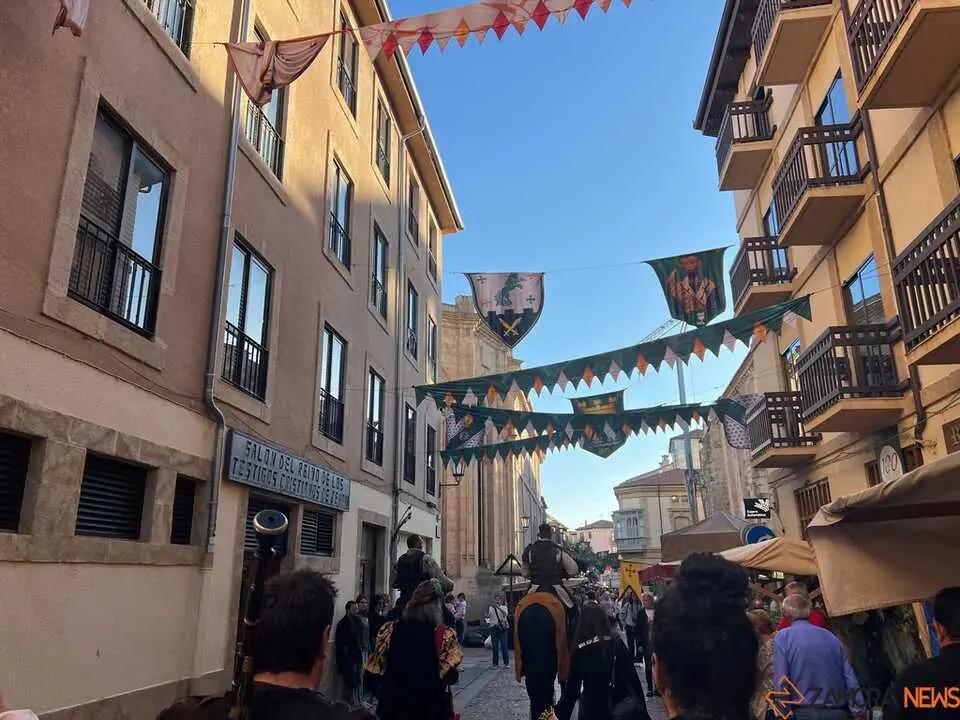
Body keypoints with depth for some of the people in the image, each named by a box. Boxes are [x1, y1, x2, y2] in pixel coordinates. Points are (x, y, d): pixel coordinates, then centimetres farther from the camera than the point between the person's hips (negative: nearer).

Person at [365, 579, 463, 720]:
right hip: (430, 706, -2)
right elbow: (450, 676, -16)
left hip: (394, 704, 3)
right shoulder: (444, 635, -18)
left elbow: (376, 670, -1)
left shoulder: (389, 630, -9)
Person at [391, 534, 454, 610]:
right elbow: (441, 579, -12)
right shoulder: (425, 559, -9)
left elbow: (392, 583, 16)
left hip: (404, 601, 6)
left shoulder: (400, 559, 8)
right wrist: (450, 584, 8)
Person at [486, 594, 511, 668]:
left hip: (502, 628, -1)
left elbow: (505, 613, -16)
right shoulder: (491, 608, 6)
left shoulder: (504, 607, 6)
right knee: (495, 647, 2)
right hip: (494, 628, 1)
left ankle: (506, 663, 4)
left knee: (504, 645, -4)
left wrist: (497, 606, -27)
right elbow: (488, 616, -5)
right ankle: (495, 663, 10)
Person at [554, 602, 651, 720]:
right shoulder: (616, 643, -4)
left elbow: (572, 686, -2)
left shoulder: (579, 649, -4)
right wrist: (641, 709, 3)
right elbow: (632, 677, -5)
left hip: (591, 706, 0)